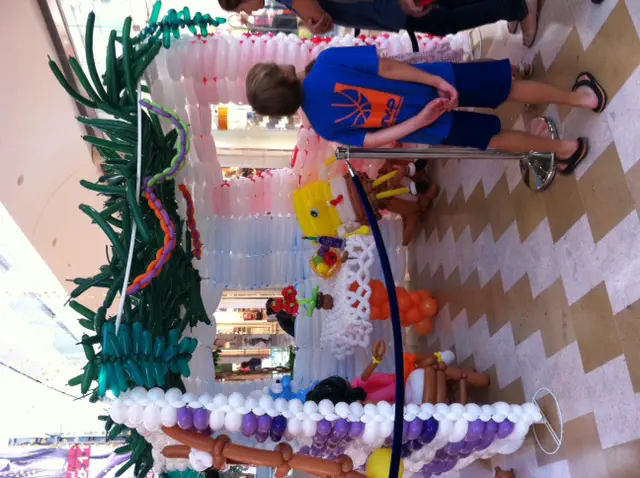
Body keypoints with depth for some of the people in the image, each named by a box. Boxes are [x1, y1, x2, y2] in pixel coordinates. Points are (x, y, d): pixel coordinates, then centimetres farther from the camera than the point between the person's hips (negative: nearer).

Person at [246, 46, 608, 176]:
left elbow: (376, 138, -9)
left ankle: (568, 148, 39)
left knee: (493, 138, 25)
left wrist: (419, 122, -4)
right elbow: (387, 67, -16)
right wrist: (439, 81, -9)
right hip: (443, 81, -1)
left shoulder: (323, 124, -8)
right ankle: (582, 96, 32)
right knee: (511, 87, 22)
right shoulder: (326, 61, -12)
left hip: (432, 129, 1)